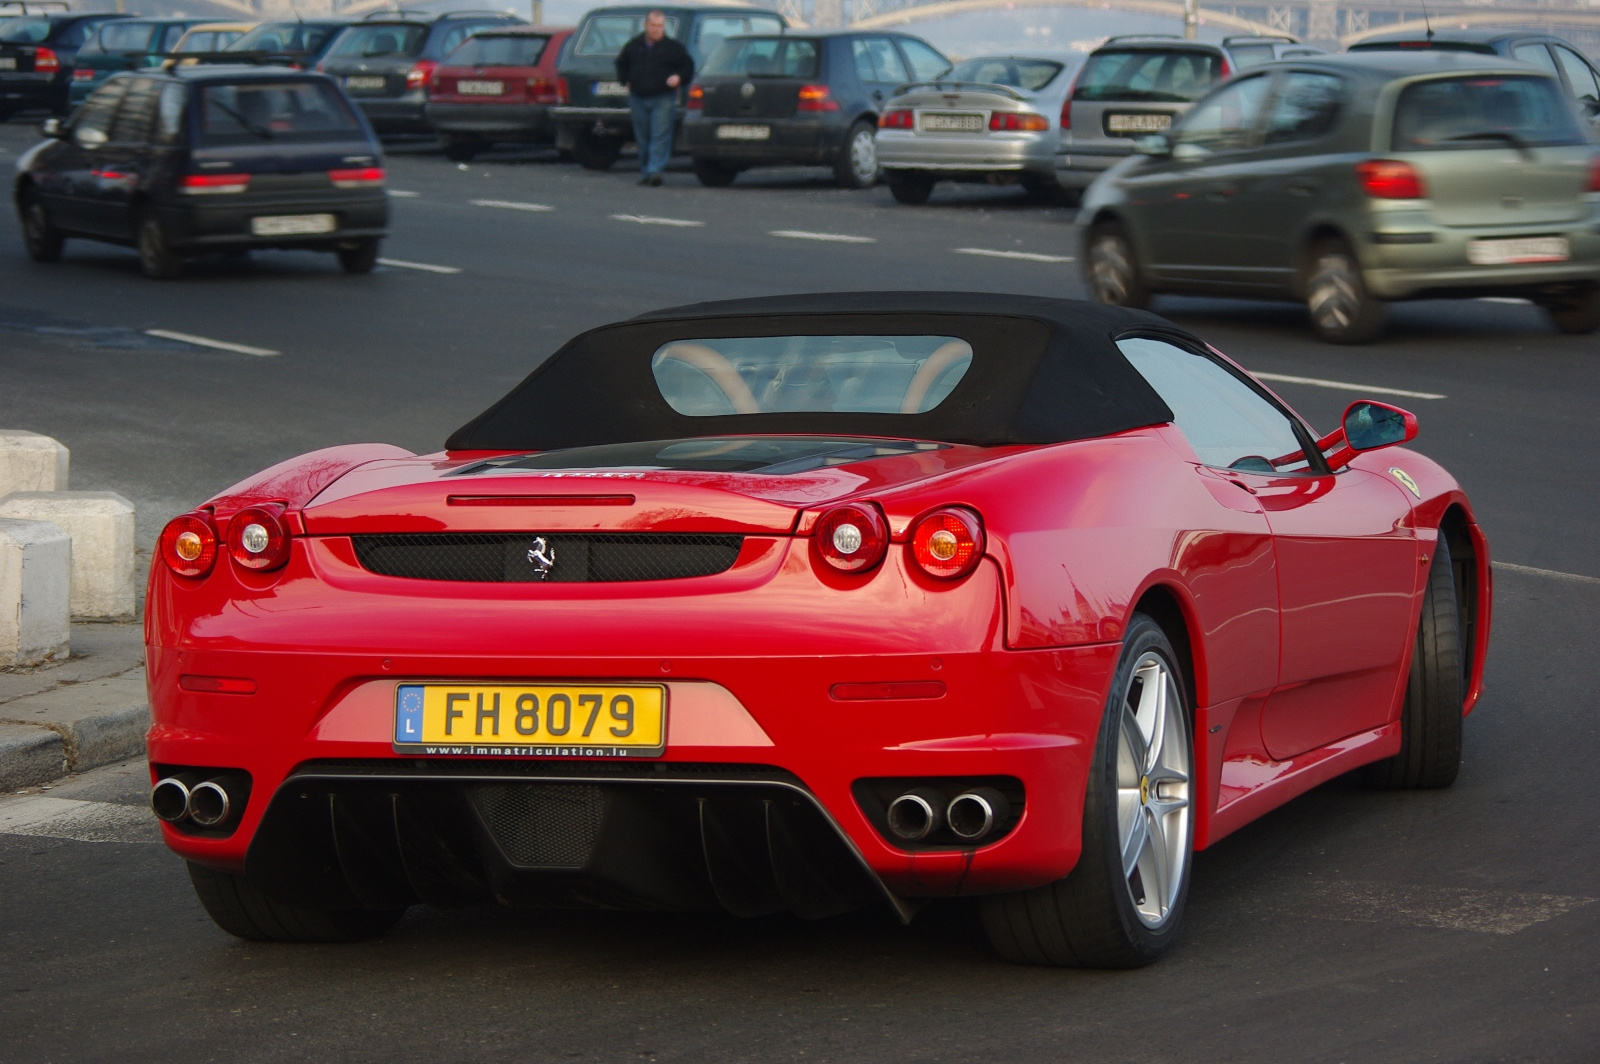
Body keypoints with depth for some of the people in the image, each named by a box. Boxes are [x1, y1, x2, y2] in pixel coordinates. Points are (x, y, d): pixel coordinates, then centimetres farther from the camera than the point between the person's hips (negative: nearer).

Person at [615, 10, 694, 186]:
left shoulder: (673, 47, 1)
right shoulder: (634, 46, 10)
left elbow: (688, 66, 4)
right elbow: (621, 64, 25)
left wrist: (679, 77, -13)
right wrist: (626, 82, 13)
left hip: (663, 99, -3)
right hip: (638, 98, 3)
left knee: (660, 137, -14)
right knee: (642, 138, 8)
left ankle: (655, 170, -20)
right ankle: (645, 171, 18)